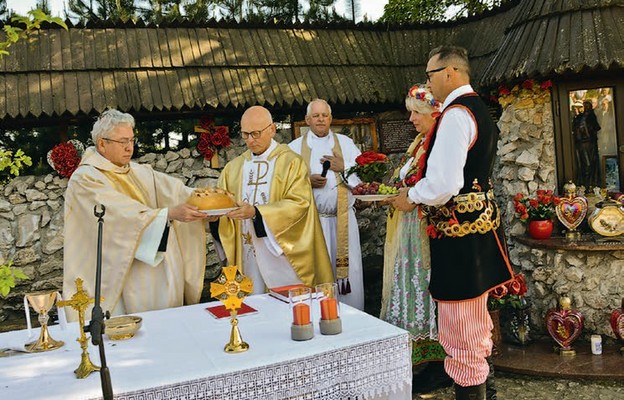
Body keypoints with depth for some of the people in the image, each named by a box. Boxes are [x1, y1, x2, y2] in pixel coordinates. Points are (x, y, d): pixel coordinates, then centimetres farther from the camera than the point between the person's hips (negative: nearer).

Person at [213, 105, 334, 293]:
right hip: (247, 255, 4)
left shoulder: (291, 162, -4)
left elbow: (299, 203, -15)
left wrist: (256, 212, -24)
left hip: (283, 252, -4)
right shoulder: (234, 167, 10)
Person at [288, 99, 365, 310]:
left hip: (342, 219, 1)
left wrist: (344, 167, -7)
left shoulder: (345, 143, 12)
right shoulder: (295, 147, 8)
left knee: (348, 272, 3)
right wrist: (307, 181, -16)